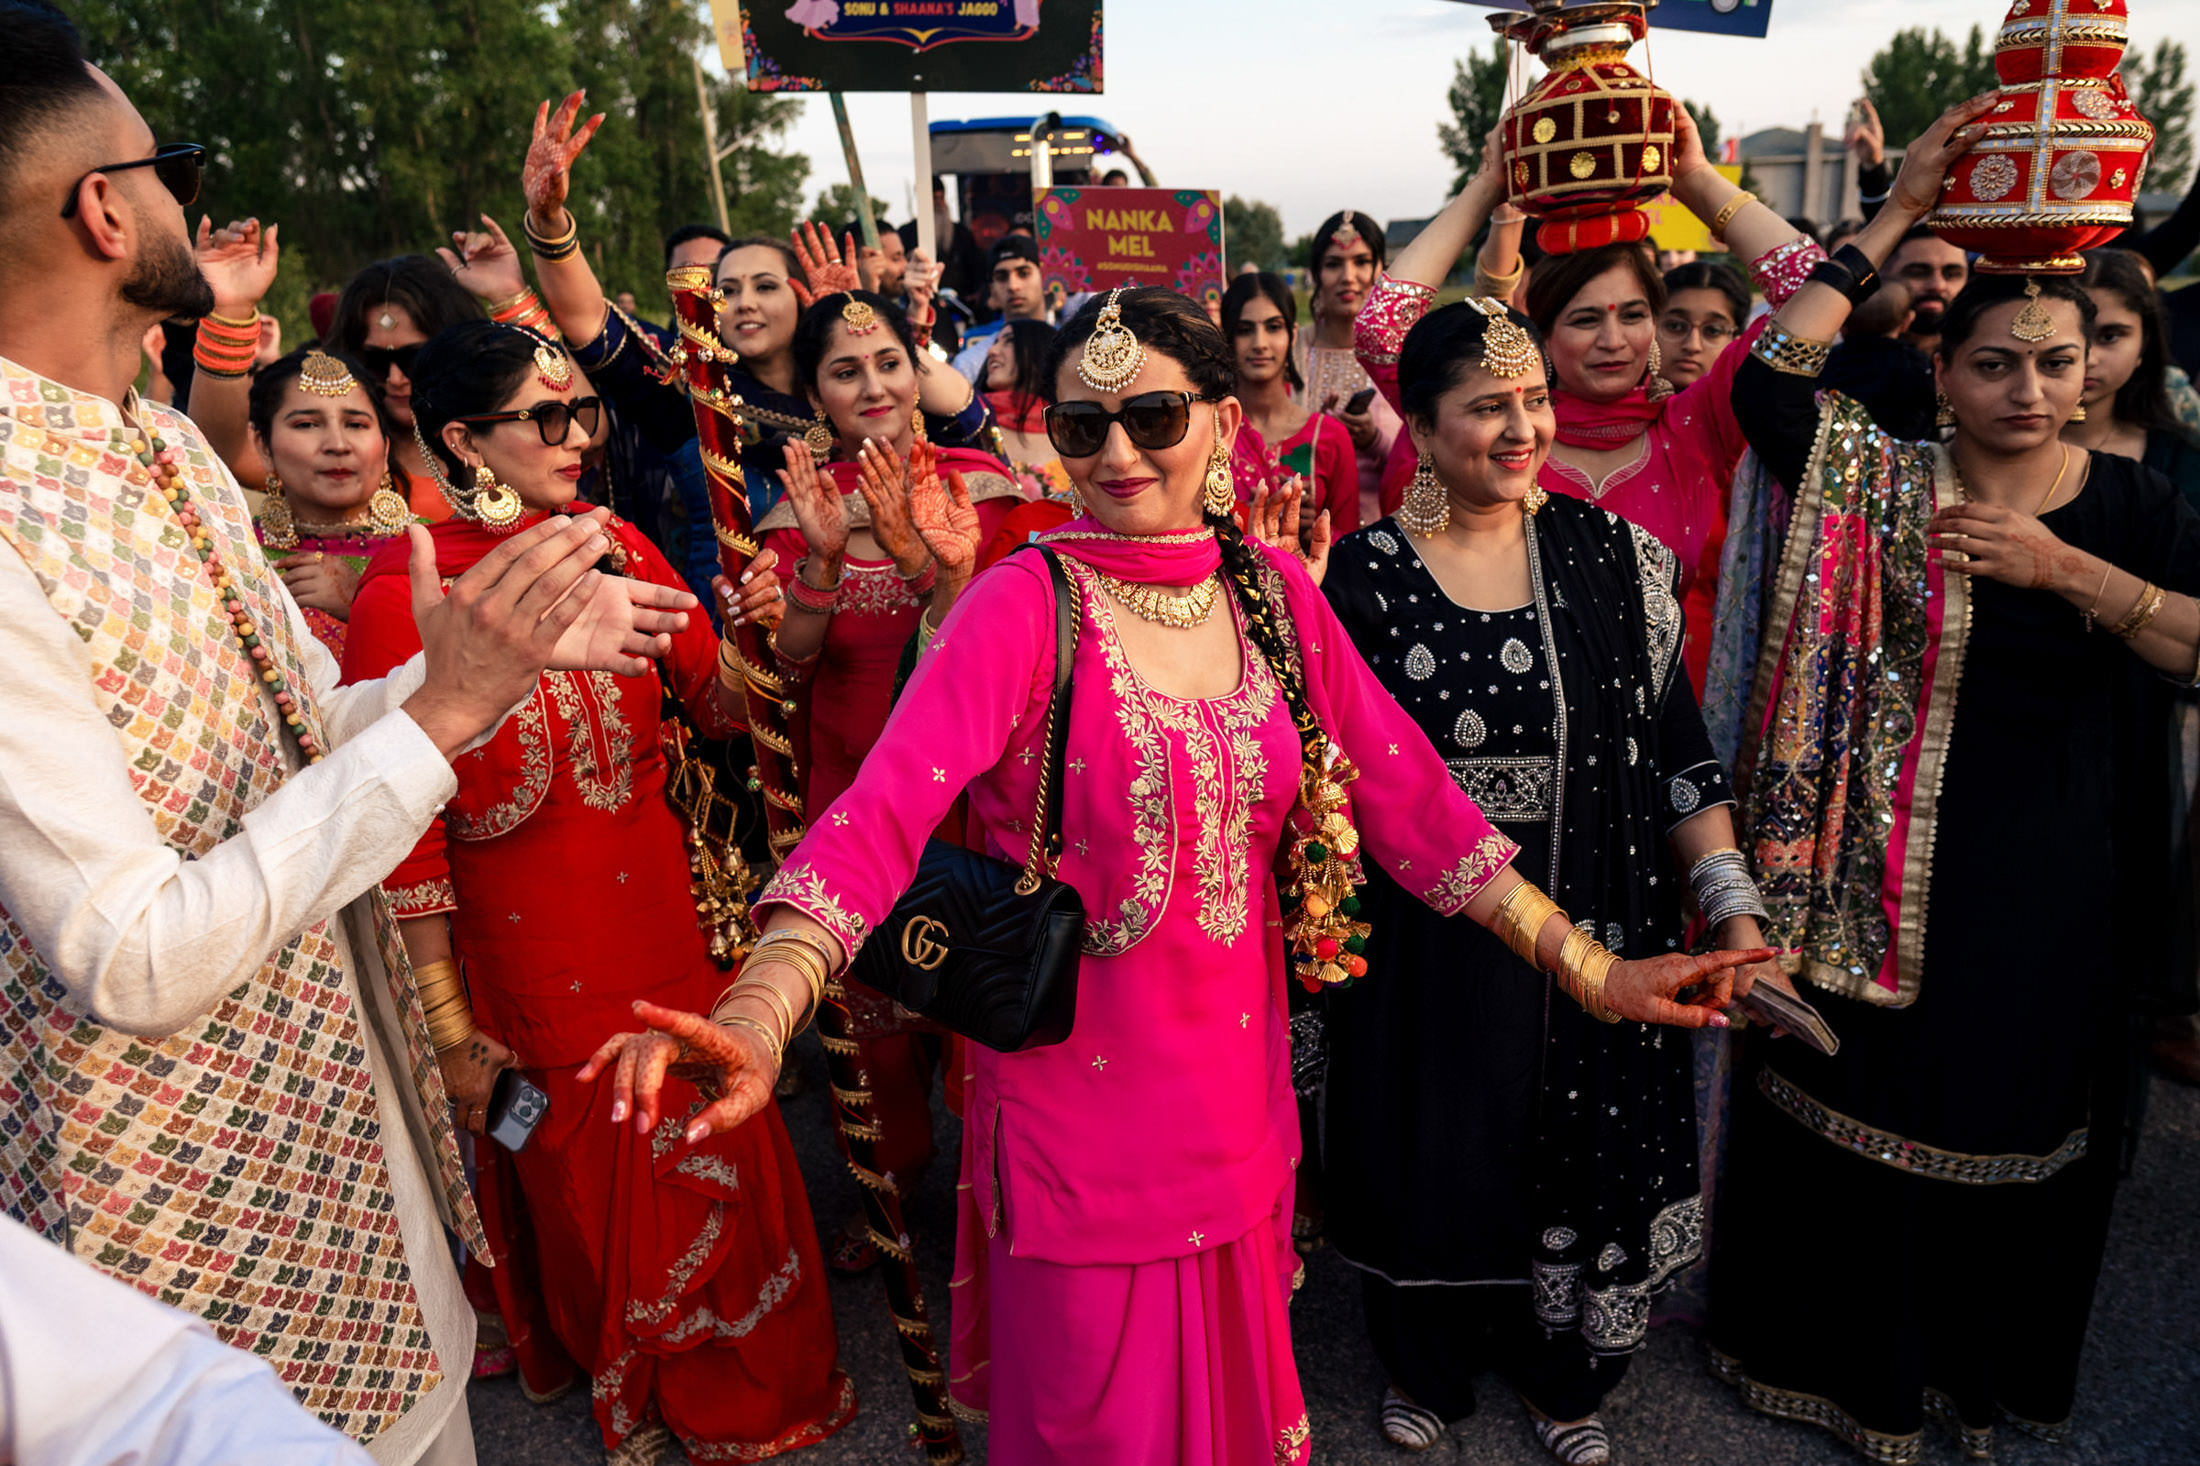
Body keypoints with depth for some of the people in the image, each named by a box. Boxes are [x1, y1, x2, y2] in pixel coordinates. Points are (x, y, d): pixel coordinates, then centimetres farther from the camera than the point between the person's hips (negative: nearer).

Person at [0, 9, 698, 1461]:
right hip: (194, 1187, -8)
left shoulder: (165, 444, 2)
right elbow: (135, 961, -27)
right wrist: (440, 710, -29)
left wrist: (517, 645, -1)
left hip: (355, 1096, 8)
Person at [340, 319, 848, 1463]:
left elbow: (719, 707, 4)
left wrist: (754, 630, -18)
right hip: (525, 946, -4)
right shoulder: (404, 595, -14)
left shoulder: (619, 551, -1)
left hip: (666, 917, 4)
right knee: (584, 1170, 15)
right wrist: (448, 1023, -9)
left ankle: (744, 1373, 44)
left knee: (713, 1148, 15)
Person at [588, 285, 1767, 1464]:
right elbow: (883, 811, -28)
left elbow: (1408, 794, 1)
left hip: (1235, 1090, 4)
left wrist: (1591, 967, -2)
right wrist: (755, 1026, -43)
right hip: (1075, 1095, -4)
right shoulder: (1023, 605, -15)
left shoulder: (1274, 593, -1)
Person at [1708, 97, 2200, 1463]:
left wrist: (2066, 572, -20)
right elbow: (1767, 382, -20)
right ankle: (1845, 1350, 36)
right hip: (1887, 867, -2)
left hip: (2057, 881, 2)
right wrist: (1895, 221, -16)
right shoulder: (1890, 484, -5)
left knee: (2020, 1123, 18)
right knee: (1856, 1108, 11)